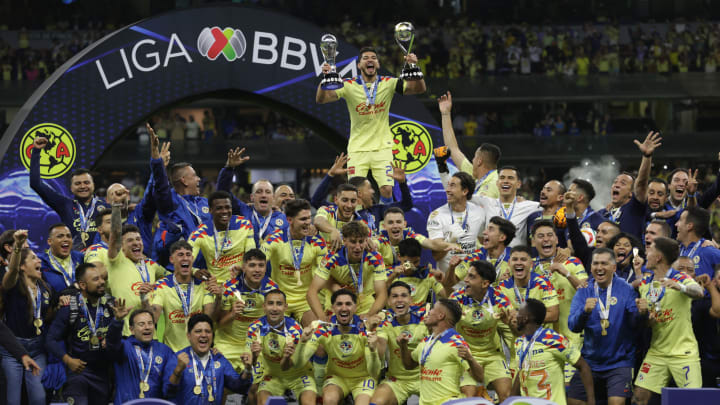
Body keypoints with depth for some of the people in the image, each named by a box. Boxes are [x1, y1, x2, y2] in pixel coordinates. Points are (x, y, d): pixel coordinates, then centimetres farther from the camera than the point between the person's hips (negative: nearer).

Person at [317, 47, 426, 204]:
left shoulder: (388, 83, -1)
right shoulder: (349, 85, -6)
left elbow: (419, 89, -8)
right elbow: (321, 99, -13)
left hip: (382, 148, 1)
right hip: (358, 148, -1)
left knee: (387, 190, -9)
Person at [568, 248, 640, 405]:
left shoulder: (626, 289, -4)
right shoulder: (584, 292, 2)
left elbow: (634, 323, -11)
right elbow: (573, 326, -9)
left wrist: (639, 312, -32)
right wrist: (585, 311, -29)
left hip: (619, 361, -3)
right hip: (590, 361, 3)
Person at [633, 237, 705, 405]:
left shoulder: (681, 279, -9)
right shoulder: (645, 283, 9)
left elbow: (698, 292, -32)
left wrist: (681, 287, -54)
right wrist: (642, 311, -10)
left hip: (683, 352, -5)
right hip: (656, 351, 5)